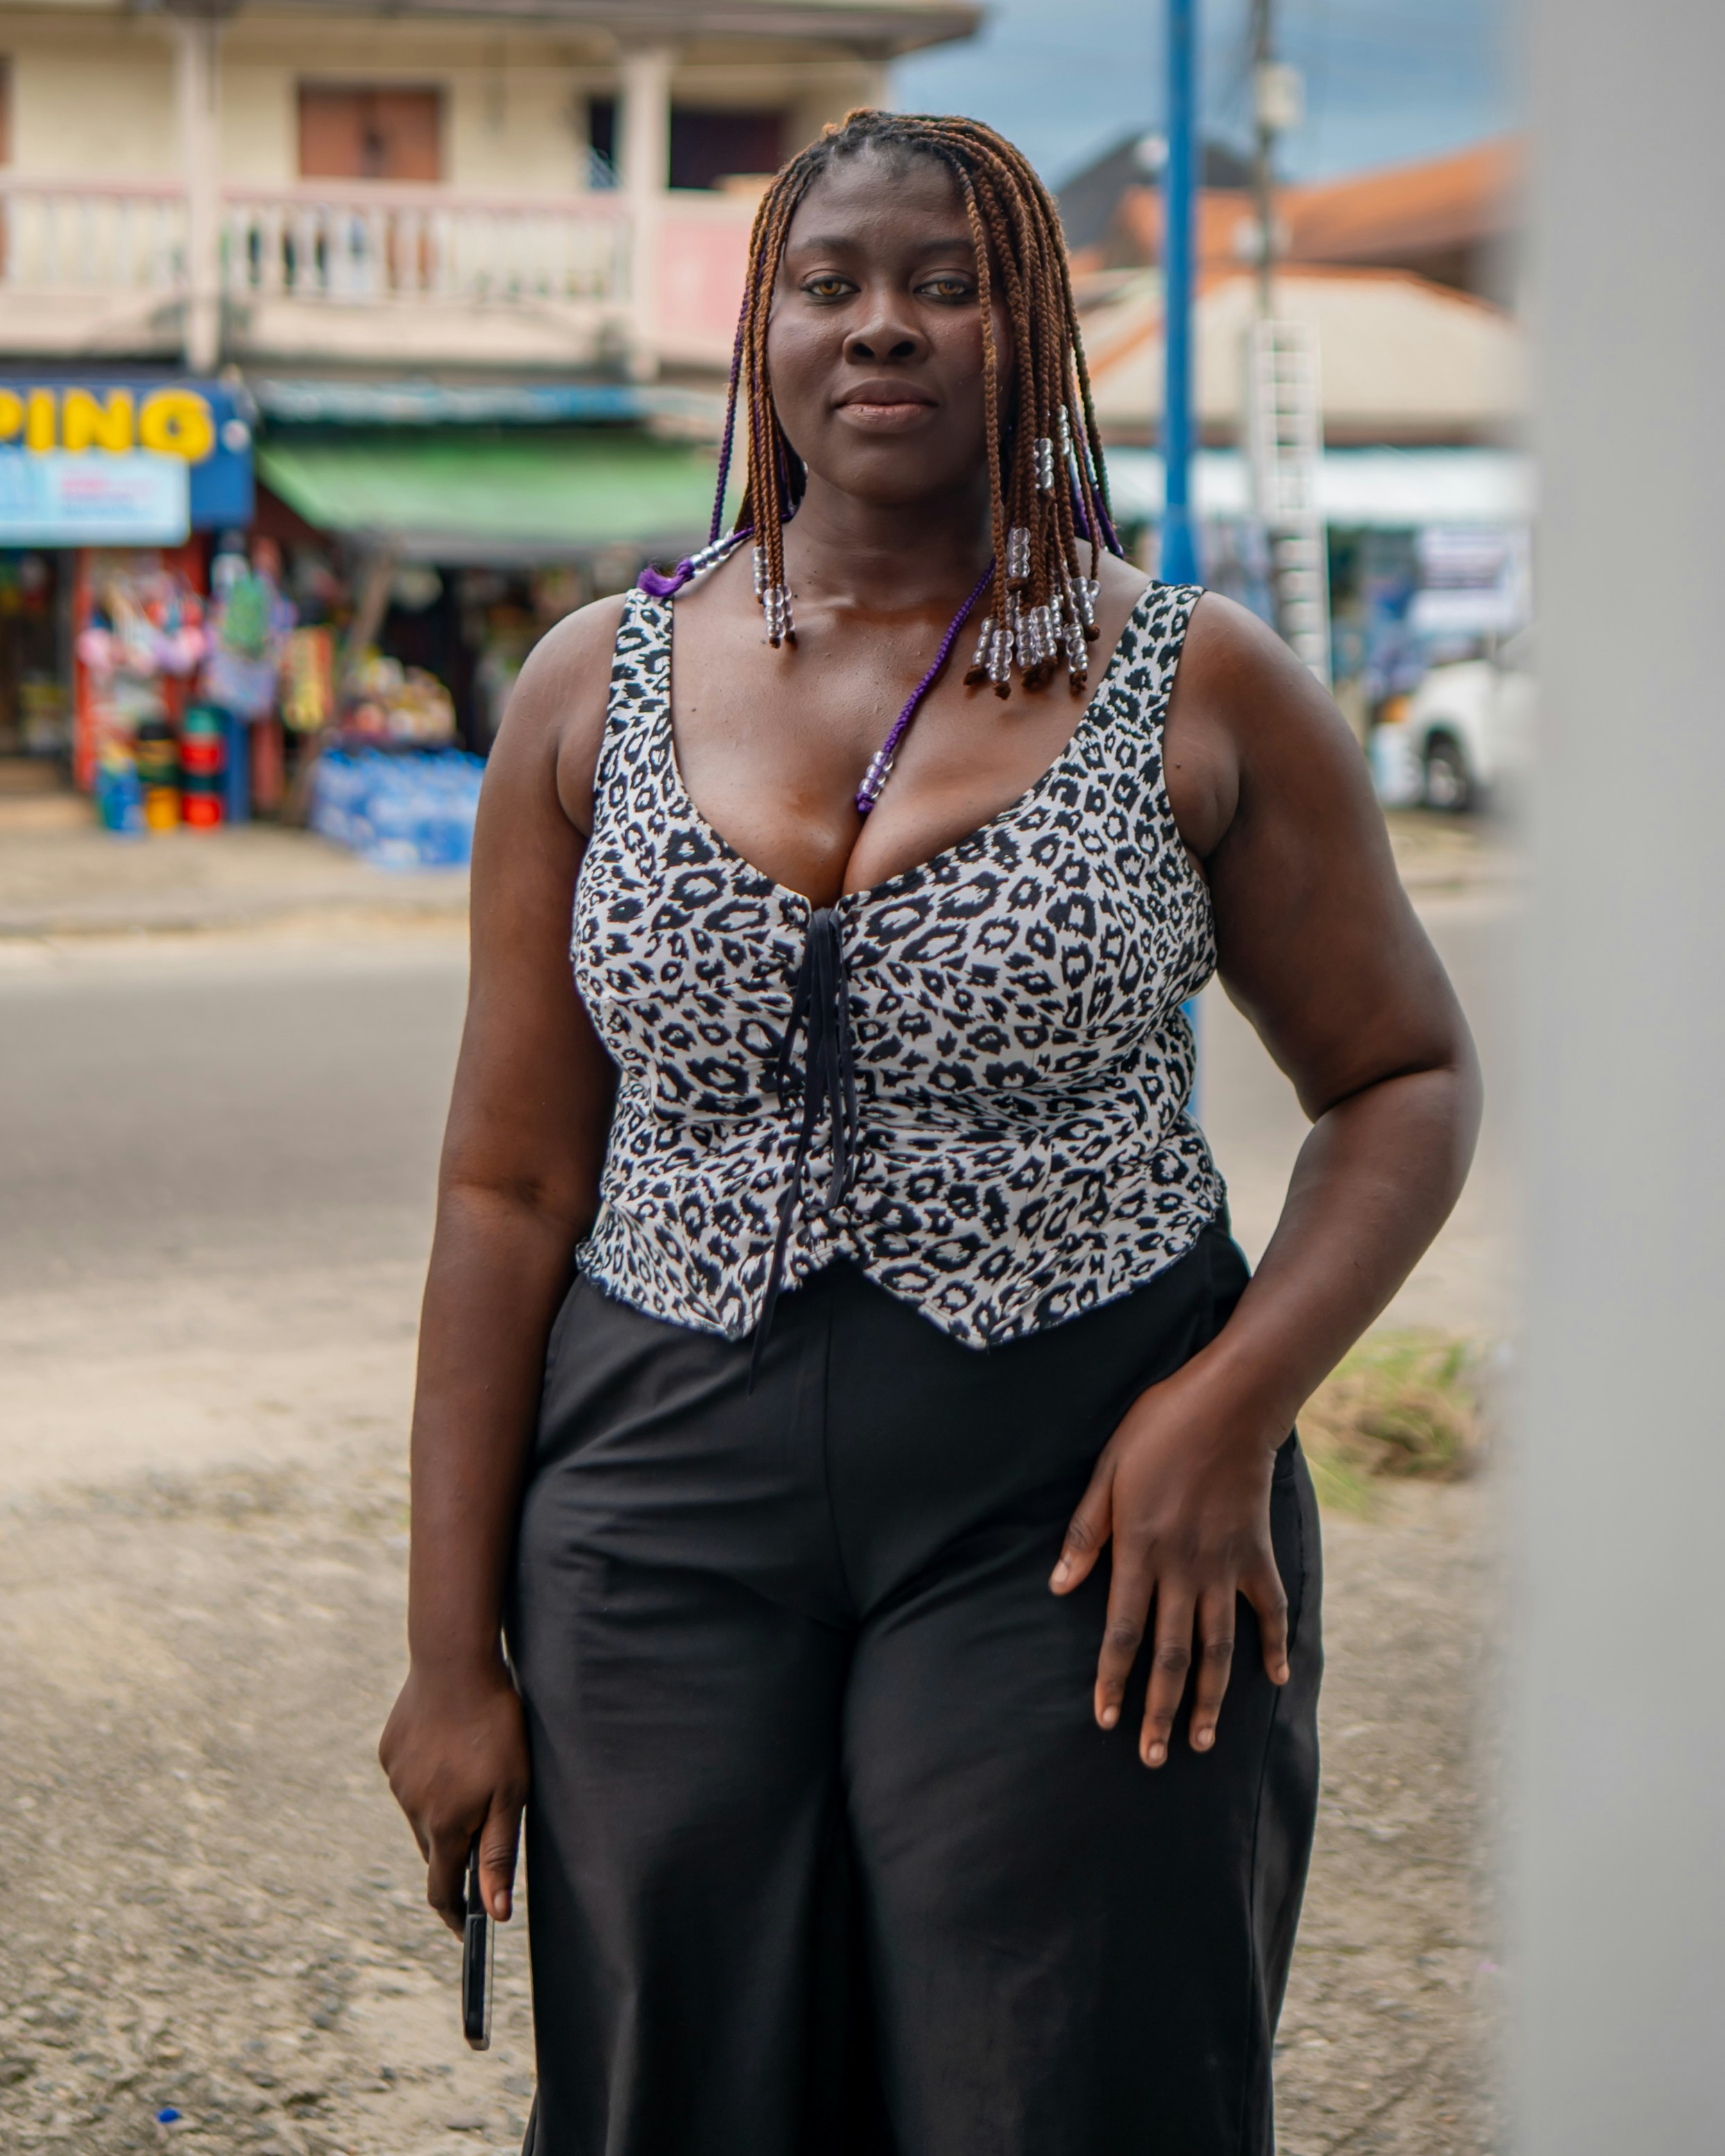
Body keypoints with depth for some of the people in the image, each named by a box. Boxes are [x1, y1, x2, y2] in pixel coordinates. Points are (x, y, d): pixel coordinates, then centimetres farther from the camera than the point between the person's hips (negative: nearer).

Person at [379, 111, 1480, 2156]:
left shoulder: (1199, 686, 0)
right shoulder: (595, 691, 5)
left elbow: (1407, 1079, 6)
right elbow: (509, 1183, 4)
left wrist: (1235, 1398, -11)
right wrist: (454, 1645, 1)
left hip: (1075, 1519, -2)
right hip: (665, 1510, 2)